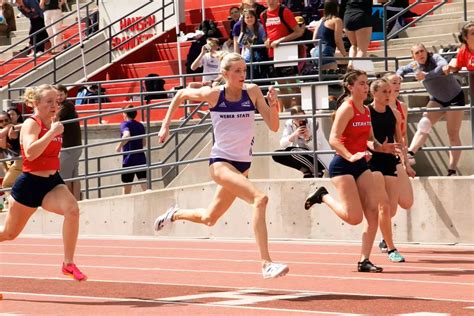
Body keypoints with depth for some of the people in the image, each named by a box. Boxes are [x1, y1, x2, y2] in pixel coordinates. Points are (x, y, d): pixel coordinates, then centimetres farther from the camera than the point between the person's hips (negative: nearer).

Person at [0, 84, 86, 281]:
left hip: (52, 183, 5)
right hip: (30, 184, -5)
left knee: (72, 209, -26)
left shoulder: (53, 124, 9)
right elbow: (30, 153, -32)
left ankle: (68, 264, -21)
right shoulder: (31, 124, -12)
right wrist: (52, 132, -30)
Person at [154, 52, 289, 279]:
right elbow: (181, 95, 9)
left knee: (209, 219, 19)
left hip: (242, 164, 5)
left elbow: (273, 127, -5)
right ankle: (266, 264, -30)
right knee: (260, 199, -28)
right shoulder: (213, 95, -9)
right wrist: (166, 125, 8)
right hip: (221, 162, -5)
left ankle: (174, 215, 51)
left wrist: (273, 105, -23)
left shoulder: (252, 92, -3)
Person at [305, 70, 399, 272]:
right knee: (354, 217, -11)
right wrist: (351, 156, -32)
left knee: (374, 213, -4)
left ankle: (364, 261, 2)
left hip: (360, 165, 8)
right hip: (343, 166, -8)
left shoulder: (366, 110, 12)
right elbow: (333, 139, -20)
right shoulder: (347, 108, -13)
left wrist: (380, 147, 3)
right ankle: (323, 196, 15)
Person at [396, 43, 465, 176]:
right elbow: (402, 69, 14)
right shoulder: (415, 65, -4)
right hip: (437, 100, 5)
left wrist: (426, 76, -52)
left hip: (455, 98, -5)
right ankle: (410, 153, -31)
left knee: (453, 134, -5)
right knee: (424, 125, -18)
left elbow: (444, 67, -42)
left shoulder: (435, 58, -21)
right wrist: (398, 76, -10)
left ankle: (452, 171, -3)